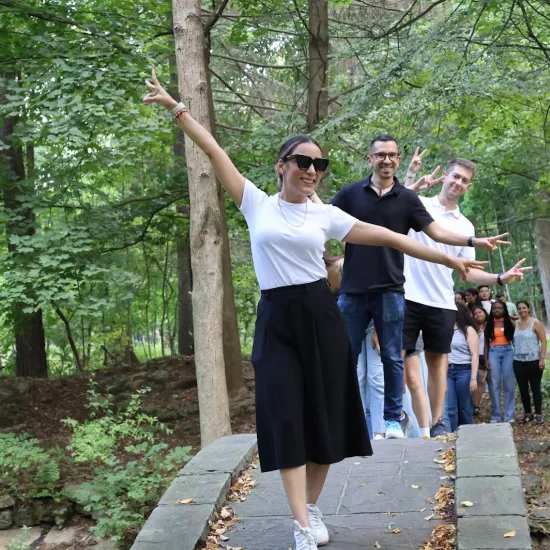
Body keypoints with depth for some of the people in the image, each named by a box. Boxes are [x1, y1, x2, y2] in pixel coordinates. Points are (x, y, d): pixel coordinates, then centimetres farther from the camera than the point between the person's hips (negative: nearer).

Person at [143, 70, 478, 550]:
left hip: (320, 316, 2)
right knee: (286, 416, -6)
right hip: (276, 320, -1)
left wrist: (447, 259, 3)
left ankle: (311, 506, 24)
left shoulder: (326, 215, 5)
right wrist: (175, 107, 4)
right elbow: (214, 151, 3)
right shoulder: (257, 204, 4)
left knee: (324, 413, 5)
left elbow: (388, 237, 4)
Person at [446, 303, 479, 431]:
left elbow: (475, 355, -4)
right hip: (447, 372, 3)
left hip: (464, 371, -3)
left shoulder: (468, 330, 2)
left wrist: (473, 378, -12)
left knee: (464, 408, 3)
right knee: (450, 408, -3)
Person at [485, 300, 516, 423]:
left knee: (509, 384, 1)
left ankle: (509, 415, 5)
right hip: (494, 353, 1)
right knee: (495, 384, 2)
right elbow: (486, 342, 6)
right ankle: (496, 415, 7)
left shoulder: (509, 322, 4)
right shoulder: (489, 324, 6)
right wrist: (486, 359, 0)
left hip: (508, 352, -1)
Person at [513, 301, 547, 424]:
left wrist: (542, 358, -14)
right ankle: (527, 413, 20)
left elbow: (543, 341, -8)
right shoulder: (515, 324, 7)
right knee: (523, 389, 9)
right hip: (518, 361, 4)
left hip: (533, 361, -4)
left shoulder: (535, 323, -6)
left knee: (535, 388, 3)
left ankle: (538, 414, 10)